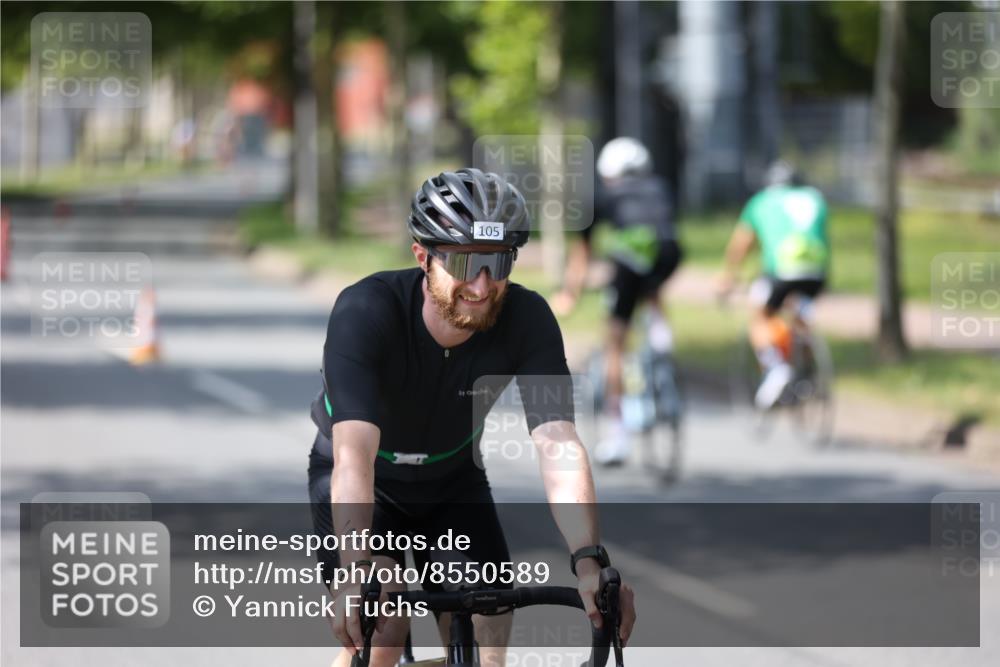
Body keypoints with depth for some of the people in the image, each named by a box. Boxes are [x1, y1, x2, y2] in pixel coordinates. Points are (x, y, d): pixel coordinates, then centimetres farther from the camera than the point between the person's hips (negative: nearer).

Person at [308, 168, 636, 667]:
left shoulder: (526, 320, -26)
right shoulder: (366, 312, -35)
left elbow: (558, 445, -34)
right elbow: (354, 453, -46)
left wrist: (588, 561, -50)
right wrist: (356, 573, -60)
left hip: (452, 480, 3)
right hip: (366, 482, -3)